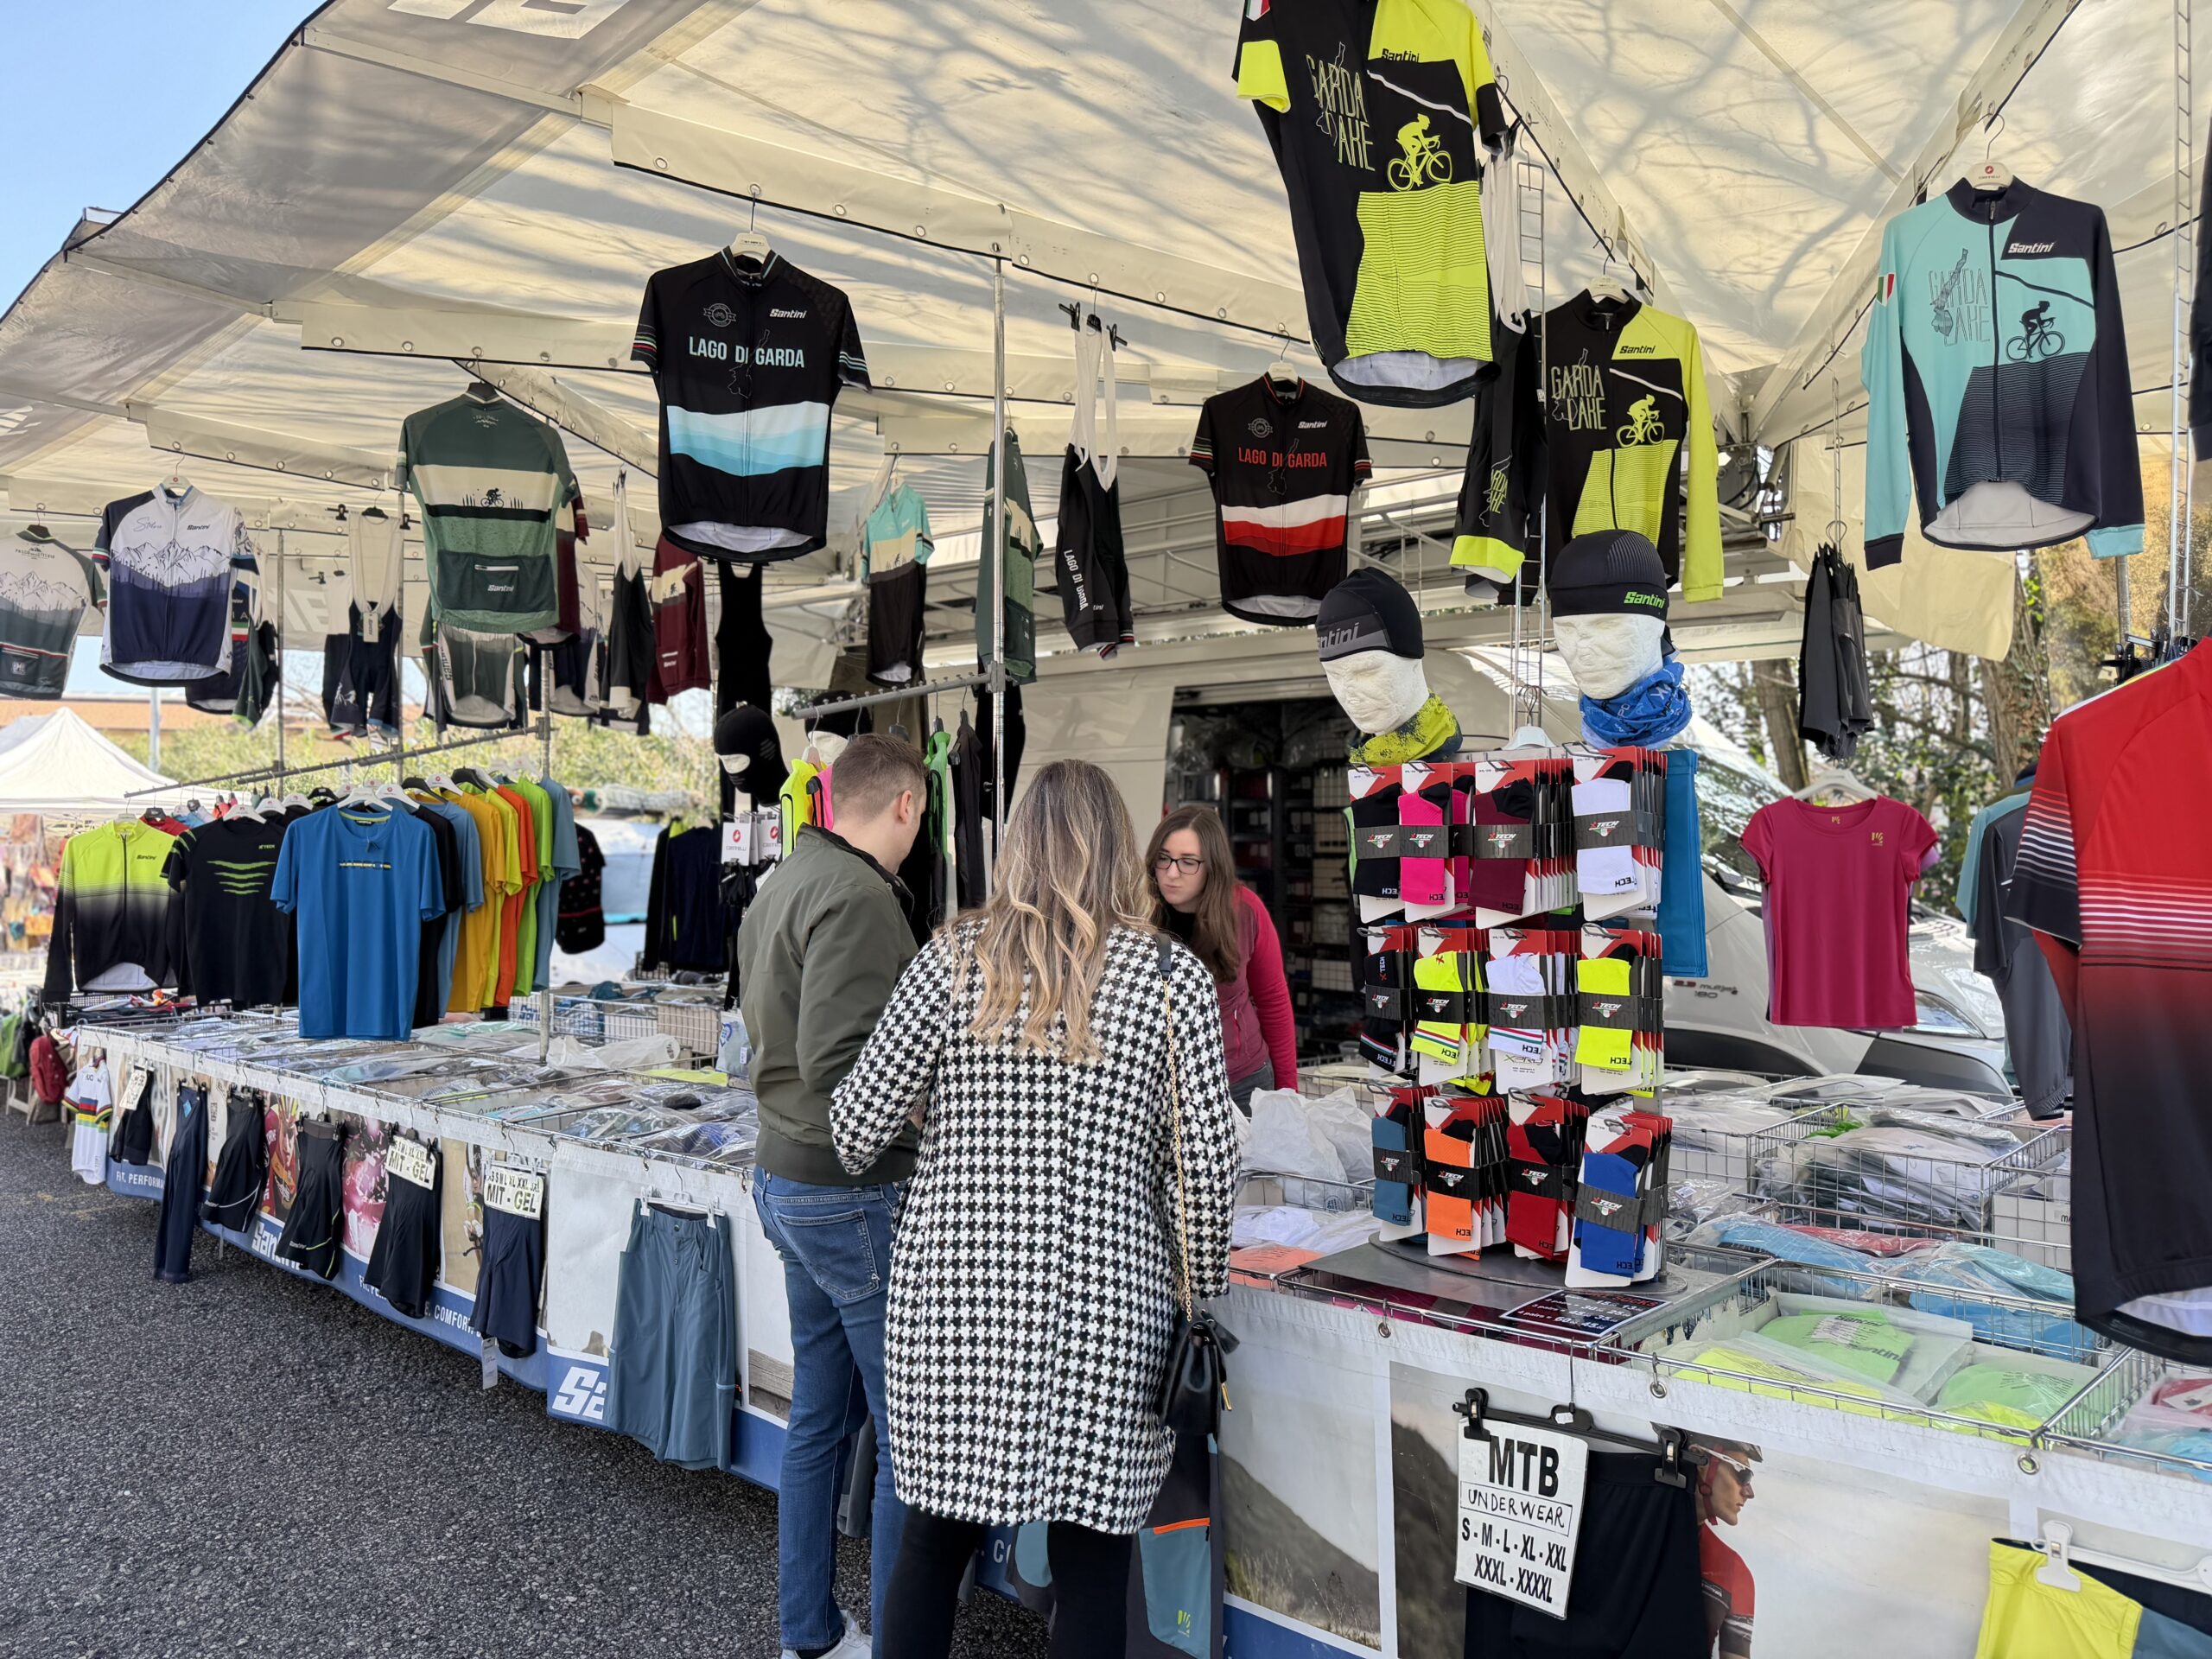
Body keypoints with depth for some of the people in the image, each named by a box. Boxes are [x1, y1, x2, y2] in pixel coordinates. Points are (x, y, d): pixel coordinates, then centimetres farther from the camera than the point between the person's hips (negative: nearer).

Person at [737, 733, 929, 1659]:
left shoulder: (781, 885, 11)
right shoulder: (857, 896, -20)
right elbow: (837, 1063, -27)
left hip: (786, 1178, 10)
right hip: (853, 1193, -10)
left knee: (819, 1417, 19)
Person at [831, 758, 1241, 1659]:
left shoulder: (955, 959, -1)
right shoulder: (1174, 977, -2)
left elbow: (856, 1130, 1)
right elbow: (1206, 1161, -4)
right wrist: (1204, 1295, 10)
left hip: (955, 1291, 1)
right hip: (1104, 1309, 0)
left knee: (933, 1539, 17)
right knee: (1091, 1564, 12)